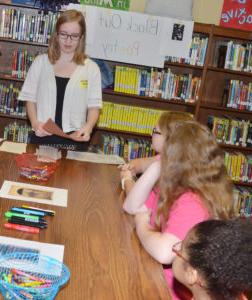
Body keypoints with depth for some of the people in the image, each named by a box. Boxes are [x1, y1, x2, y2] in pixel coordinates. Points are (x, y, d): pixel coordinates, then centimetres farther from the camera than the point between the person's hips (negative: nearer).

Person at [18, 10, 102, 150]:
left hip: (75, 139, -1)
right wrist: (35, 123, -11)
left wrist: (88, 127, -18)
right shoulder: (41, 62, 4)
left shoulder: (91, 68, 0)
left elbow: (94, 105, 0)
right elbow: (30, 98, 7)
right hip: (42, 136, 1)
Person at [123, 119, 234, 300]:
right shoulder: (175, 189, 1)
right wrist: (155, 168, -9)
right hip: (157, 275, 7)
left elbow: (164, 252, -40)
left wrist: (142, 226, -18)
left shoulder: (192, 203, -28)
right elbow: (132, 207, 3)